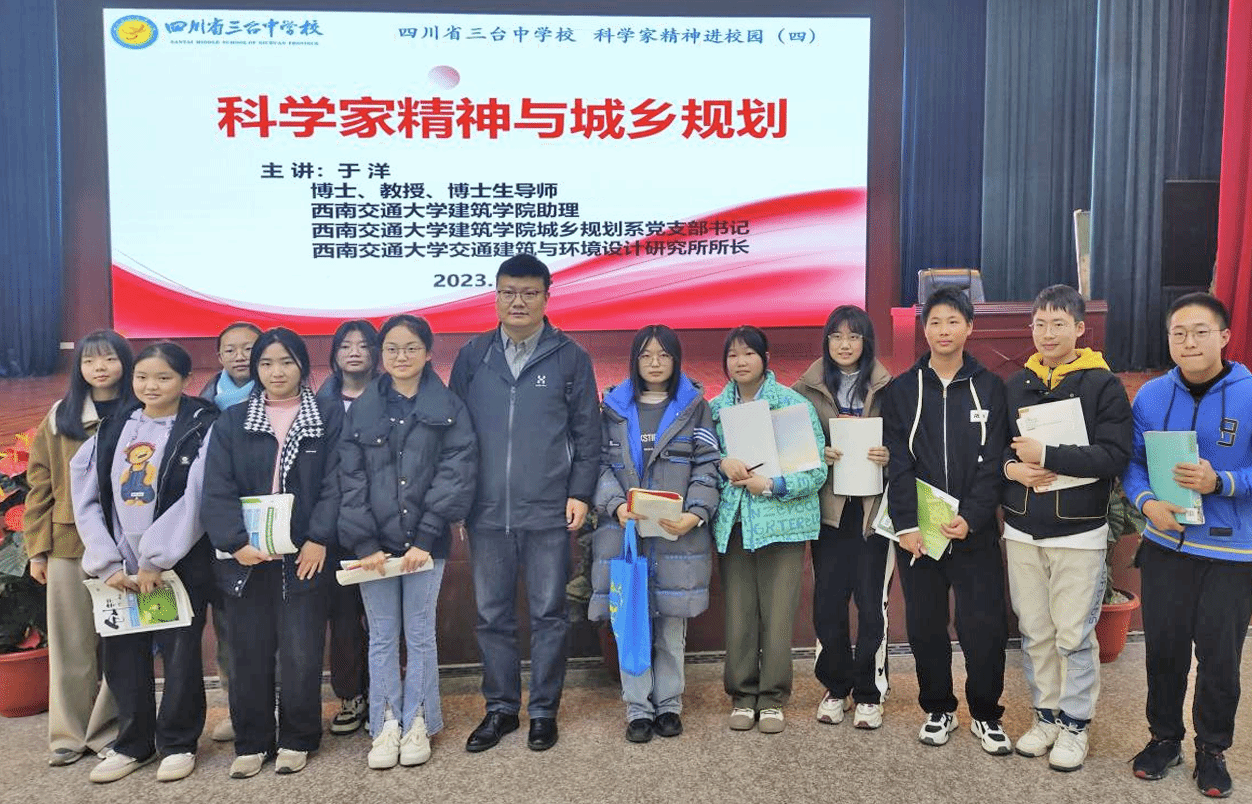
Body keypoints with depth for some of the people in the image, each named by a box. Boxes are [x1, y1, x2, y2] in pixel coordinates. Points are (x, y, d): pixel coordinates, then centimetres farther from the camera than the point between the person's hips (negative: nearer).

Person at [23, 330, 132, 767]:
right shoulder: (59, 416, 7)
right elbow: (40, 484, 6)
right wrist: (37, 548, 1)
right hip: (68, 546, 2)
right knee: (70, 643, 8)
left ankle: (109, 731, 18)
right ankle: (70, 734, 20)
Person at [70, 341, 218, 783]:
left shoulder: (201, 429, -5)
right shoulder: (112, 429, 8)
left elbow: (194, 500, -13)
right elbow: (86, 500, 5)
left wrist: (155, 560, -15)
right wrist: (108, 563, -4)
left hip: (178, 564, -4)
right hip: (119, 568, 4)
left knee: (180, 656, 4)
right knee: (122, 657, 9)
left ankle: (178, 743, 21)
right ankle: (133, 743, 26)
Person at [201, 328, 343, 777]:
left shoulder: (329, 417, 4)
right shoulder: (232, 423, 9)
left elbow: (334, 484, -3)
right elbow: (217, 491, 1)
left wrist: (319, 540, -14)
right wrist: (236, 542, -12)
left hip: (304, 555, -2)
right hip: (247, 556, 2)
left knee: (302, 653, 2)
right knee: (249, 653, 9)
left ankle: (297, 740, 19)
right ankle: (252, 743, 23)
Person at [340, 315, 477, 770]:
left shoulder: (448, 409, 0)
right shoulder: (361, 410, 5)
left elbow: (455, 475, -6)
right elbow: (351, 480, 0)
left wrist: (424, 540, -13)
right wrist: (364, 543, -9)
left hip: (425, 542, -1)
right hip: (374, 545, 1)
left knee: (420, 634, 8)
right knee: (382, 637, 8)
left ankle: (418, 724, 19)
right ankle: (386, 726, 19)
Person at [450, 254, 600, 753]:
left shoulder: (569, 357, 2)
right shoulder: (472, 356, 7)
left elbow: (587, 432, 3)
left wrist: (580, 493, -4)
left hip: (548, 512, -2)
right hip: (486, 511, 2)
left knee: (548, 614, 6)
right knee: (492, 615, 10)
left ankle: (544, 710, 21)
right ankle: (500, 708, 25)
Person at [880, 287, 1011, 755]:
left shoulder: (989, 388, 4)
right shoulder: (902, 390, 5)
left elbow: (993, 462, -3)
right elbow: (898, 464, -2)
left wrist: (971, 517, -15)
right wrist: (906, 525, -12)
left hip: (975, 531, -1)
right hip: (917, 532, 1)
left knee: (985, 626, -1)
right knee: (926, 625, 9)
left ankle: (985, 714, 19)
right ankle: (939, 709, 27)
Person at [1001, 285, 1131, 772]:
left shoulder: (1102, 385, -6)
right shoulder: (1016, 384, 7)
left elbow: (1115, 456, -15)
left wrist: (1046, 456, -21)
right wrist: (1011, 466, -9)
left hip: (1078, 534, -3)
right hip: (1022, 532, 4)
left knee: (1074, 635, 3)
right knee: (1034, 632, 11)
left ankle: (1075, 724, 19)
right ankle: (1045, 715, 26)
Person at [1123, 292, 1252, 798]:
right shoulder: (1151, 396, 0)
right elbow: (1132, 462, 3)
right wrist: (1147, 503, -15)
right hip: (1165, 546, 2)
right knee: (1163, 646, 13)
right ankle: (1164, 736, 33)